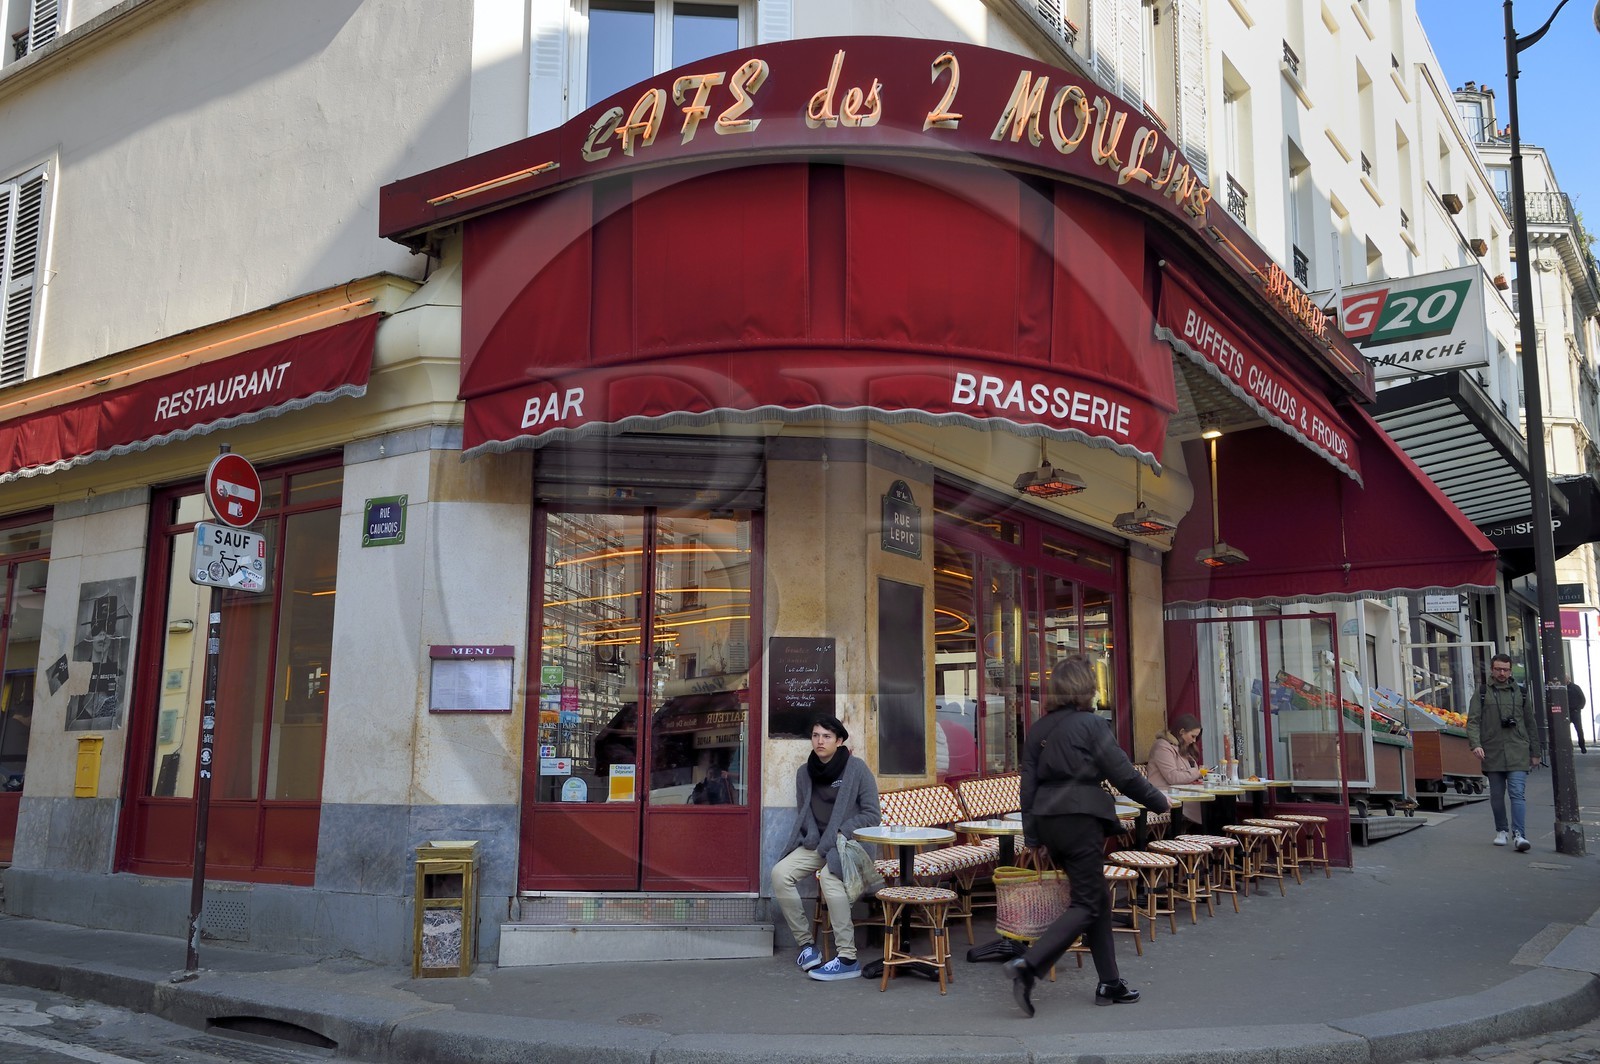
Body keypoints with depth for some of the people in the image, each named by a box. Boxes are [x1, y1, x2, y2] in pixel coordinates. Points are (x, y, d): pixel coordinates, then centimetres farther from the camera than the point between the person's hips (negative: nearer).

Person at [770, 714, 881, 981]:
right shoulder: (804, 772, 7)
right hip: (815, 843, 5)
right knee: (780, 873, -21)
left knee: (829, 875, -35)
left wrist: (840, 834, -15)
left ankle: (848, 958, -31)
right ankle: (806, 944, -8)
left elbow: (872, 815, -6)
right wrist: (812, 836, -3)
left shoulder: (856, 768, -8)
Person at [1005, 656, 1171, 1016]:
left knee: (1098, 898, 17)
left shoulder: (1038, 729, 9)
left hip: (1047, 820, 7)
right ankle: (1028, 965, -14)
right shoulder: (1092, 724, -9)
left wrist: (1031, 834, 15)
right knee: (1086, 905, 0)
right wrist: (1159, 801, 7)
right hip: (1081, 820, -7)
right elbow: (1124, 774, -8)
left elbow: (1028, 784, 10)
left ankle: (1110, 983, 20)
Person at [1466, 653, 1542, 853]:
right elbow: (1473, 721, 0)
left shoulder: (1520, 693, 11)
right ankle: (1501, 831, 23)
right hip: (1492, 753, 0)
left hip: (1517, 753, 0)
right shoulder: (1482, 693, 6)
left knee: (1518, 793, -11)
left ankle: (1519, 834, -14)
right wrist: (1475, 744, -16)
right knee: (1497, 796, 8)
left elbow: (1530, 724, 17)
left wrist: (1535, 752, 16)